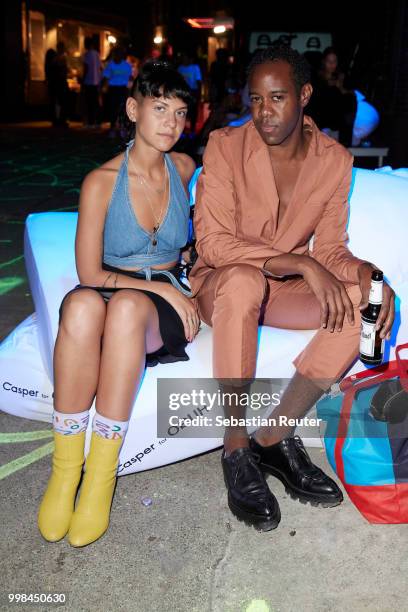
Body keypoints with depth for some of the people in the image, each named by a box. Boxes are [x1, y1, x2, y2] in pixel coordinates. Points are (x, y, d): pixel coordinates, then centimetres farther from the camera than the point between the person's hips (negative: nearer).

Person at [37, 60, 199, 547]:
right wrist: (160, 285, -15)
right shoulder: (101, 182, -4)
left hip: (164, 308, 1)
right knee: (83, 304, -40)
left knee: (127, 305, -38)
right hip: (109, 292, -1)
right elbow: (90, 274, -6)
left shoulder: (184, 169, 7)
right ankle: (65, 467, -28)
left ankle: (101, 475, -33)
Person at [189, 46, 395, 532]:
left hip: (284, 290, 4)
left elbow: (330, 248, 1)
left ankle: (274, 436, -15)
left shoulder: (335, 160, -1)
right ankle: (236, 449, -25)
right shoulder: (226, 146, -13)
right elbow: (212, 242, -21)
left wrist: (370, 276, -21)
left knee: (365, 301, -21)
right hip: (220, 287, -4)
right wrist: (302, 263, -30)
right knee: (244, 279, -39)